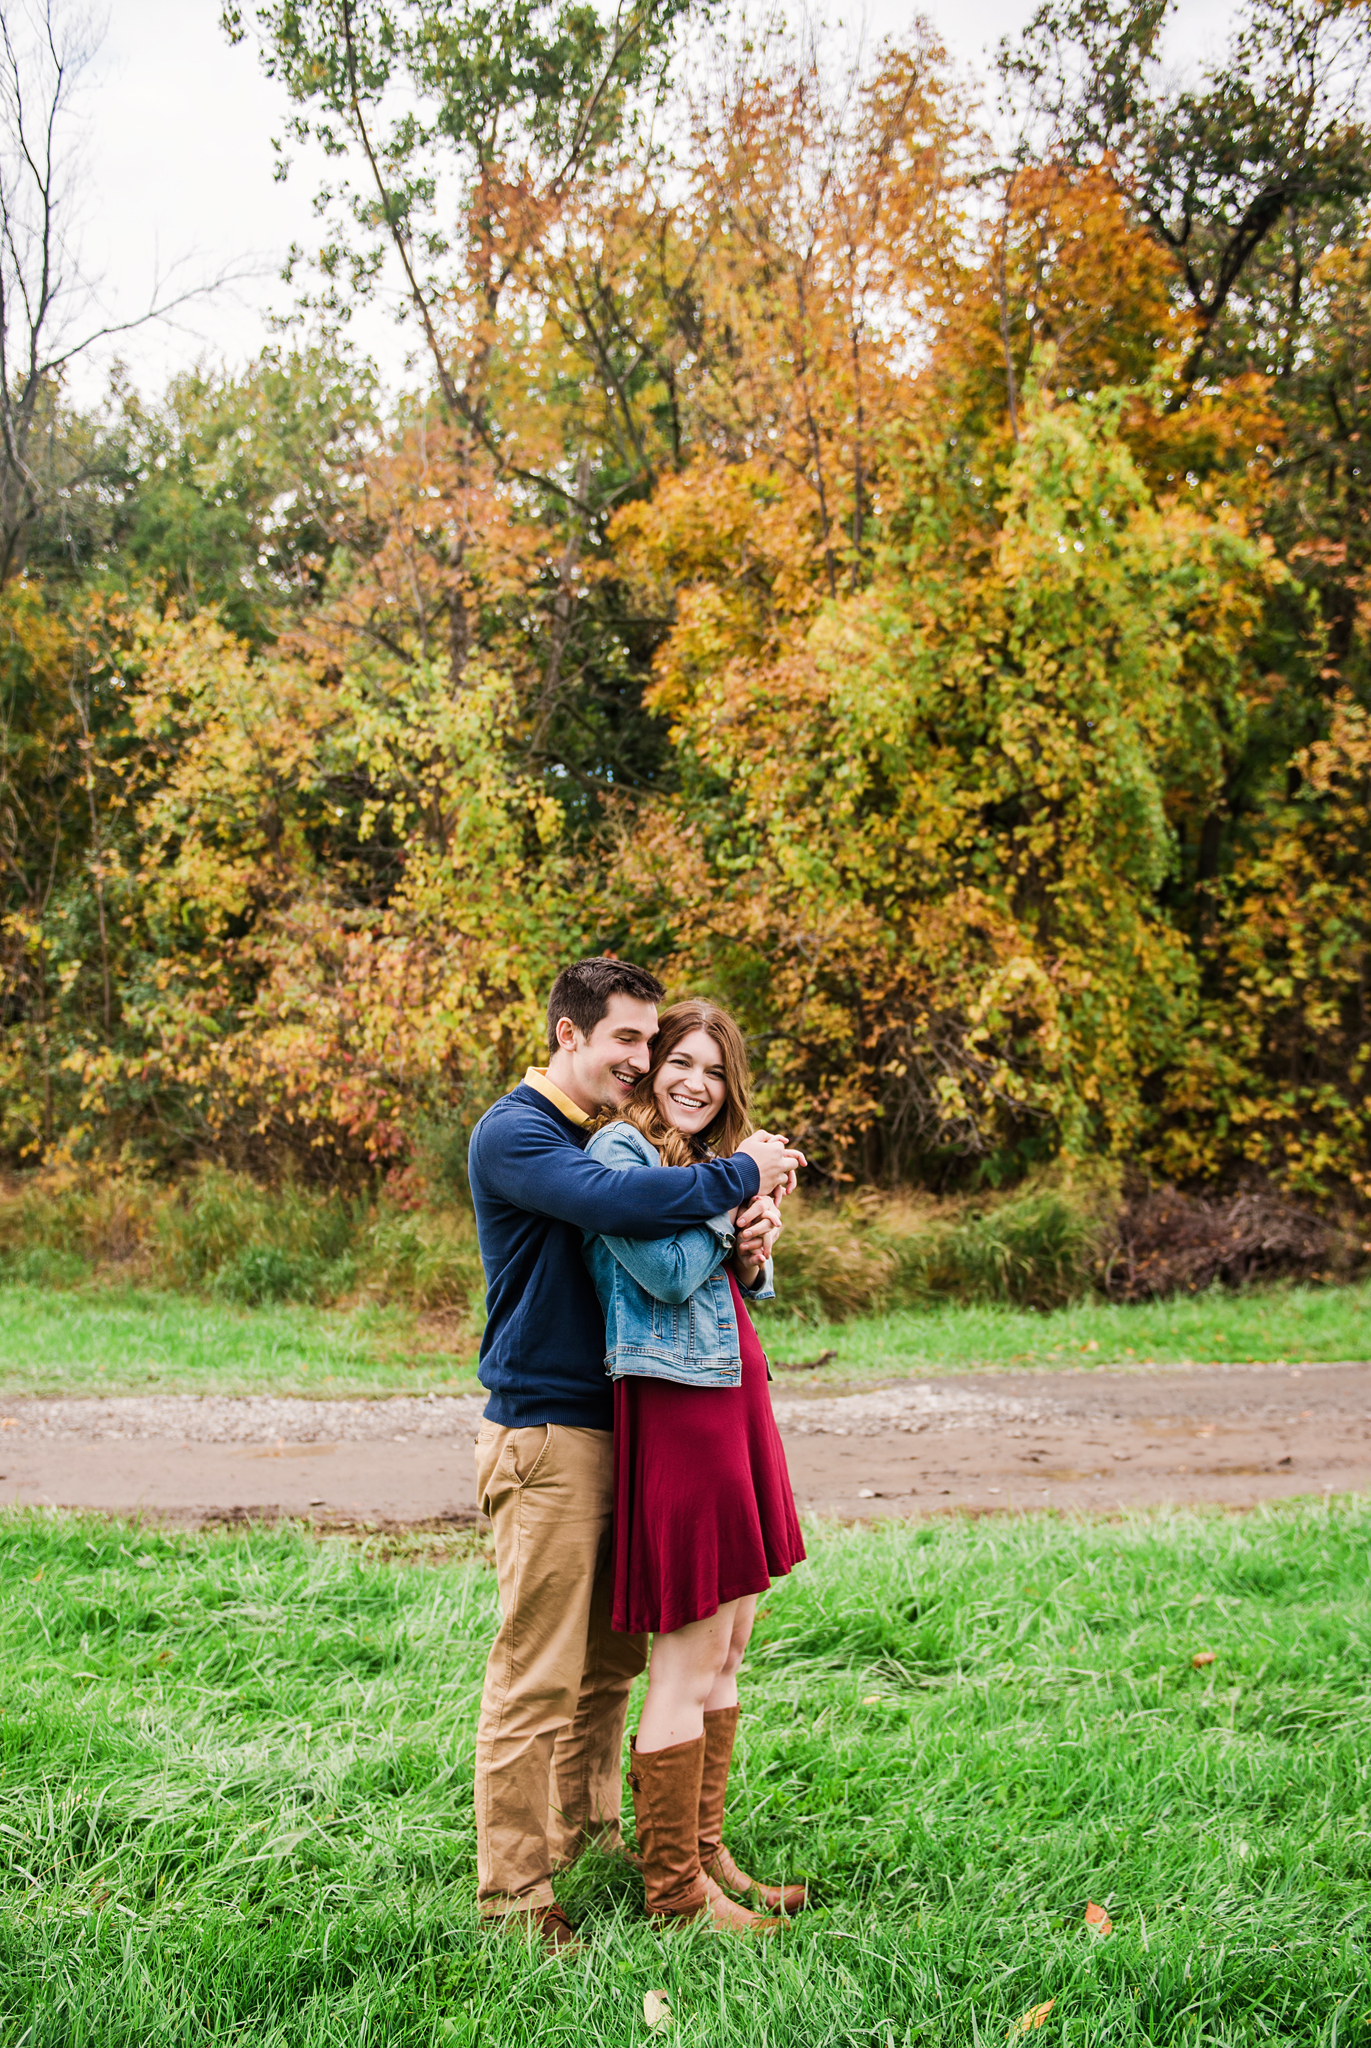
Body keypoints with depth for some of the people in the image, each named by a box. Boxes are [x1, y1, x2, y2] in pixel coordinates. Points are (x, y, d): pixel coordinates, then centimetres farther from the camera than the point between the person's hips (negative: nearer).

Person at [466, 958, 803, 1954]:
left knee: (611, 1656, 16)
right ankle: (513, 1892, 3)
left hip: (612, 1424, 9)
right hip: (543, 1432, -9)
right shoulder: (515, 1135, -13)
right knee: (536, 1675, -5)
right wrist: (741, 1174, -18)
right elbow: (615, 1205, -31)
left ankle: (588, 1830, 32)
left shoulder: (603, 1136, 16)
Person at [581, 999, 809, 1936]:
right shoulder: (619, 1149, -8)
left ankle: (707, 1852, 24)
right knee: (688, 1664, -4)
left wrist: (753, 1257, 1)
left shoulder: (712, 1158, 20)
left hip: (737, 1394, 10)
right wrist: (739, 1204, -3)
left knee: (727, 1655, 14)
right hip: (675, 1401, -9)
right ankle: (675, 1892, 5)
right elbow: (667, 1274, -19)